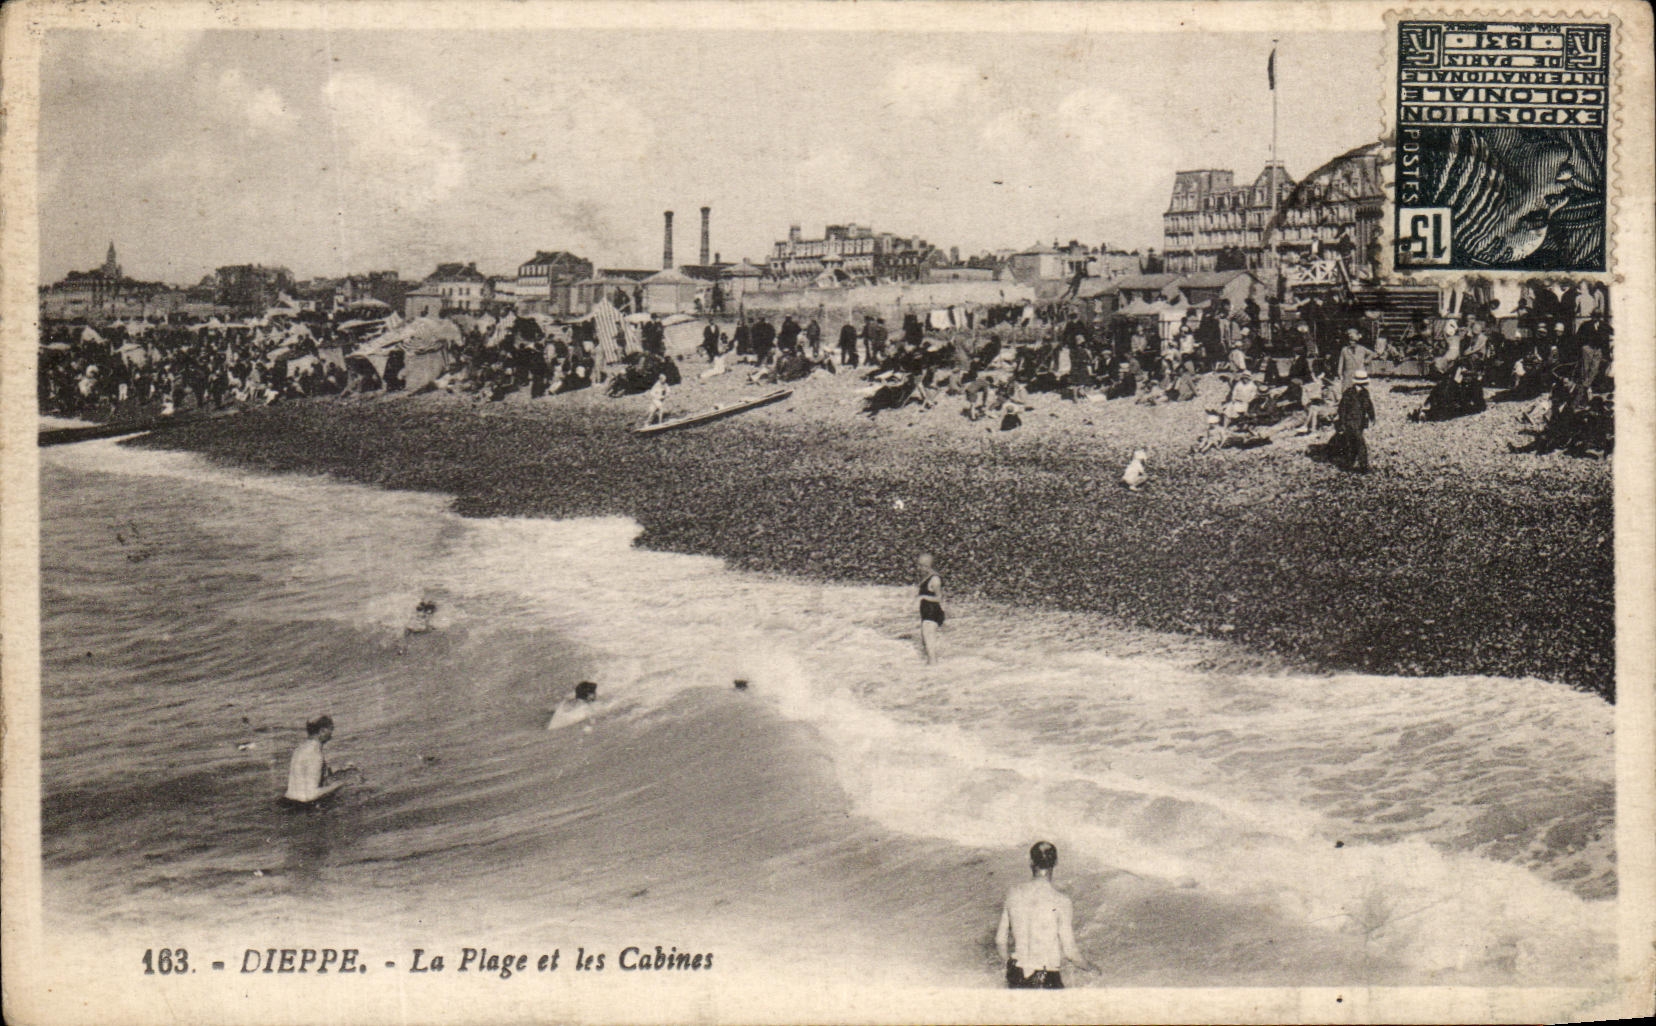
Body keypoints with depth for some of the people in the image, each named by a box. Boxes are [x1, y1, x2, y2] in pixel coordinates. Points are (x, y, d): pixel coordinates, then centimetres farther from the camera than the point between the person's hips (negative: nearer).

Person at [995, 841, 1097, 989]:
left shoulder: (1014, 893, -3)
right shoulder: (1062, 902, -14)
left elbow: (1000, 942, 4)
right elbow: (1070, 951, -10)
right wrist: (1090, 967, 9)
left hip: (1016, 975, 4)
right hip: (1047, 979, -4)